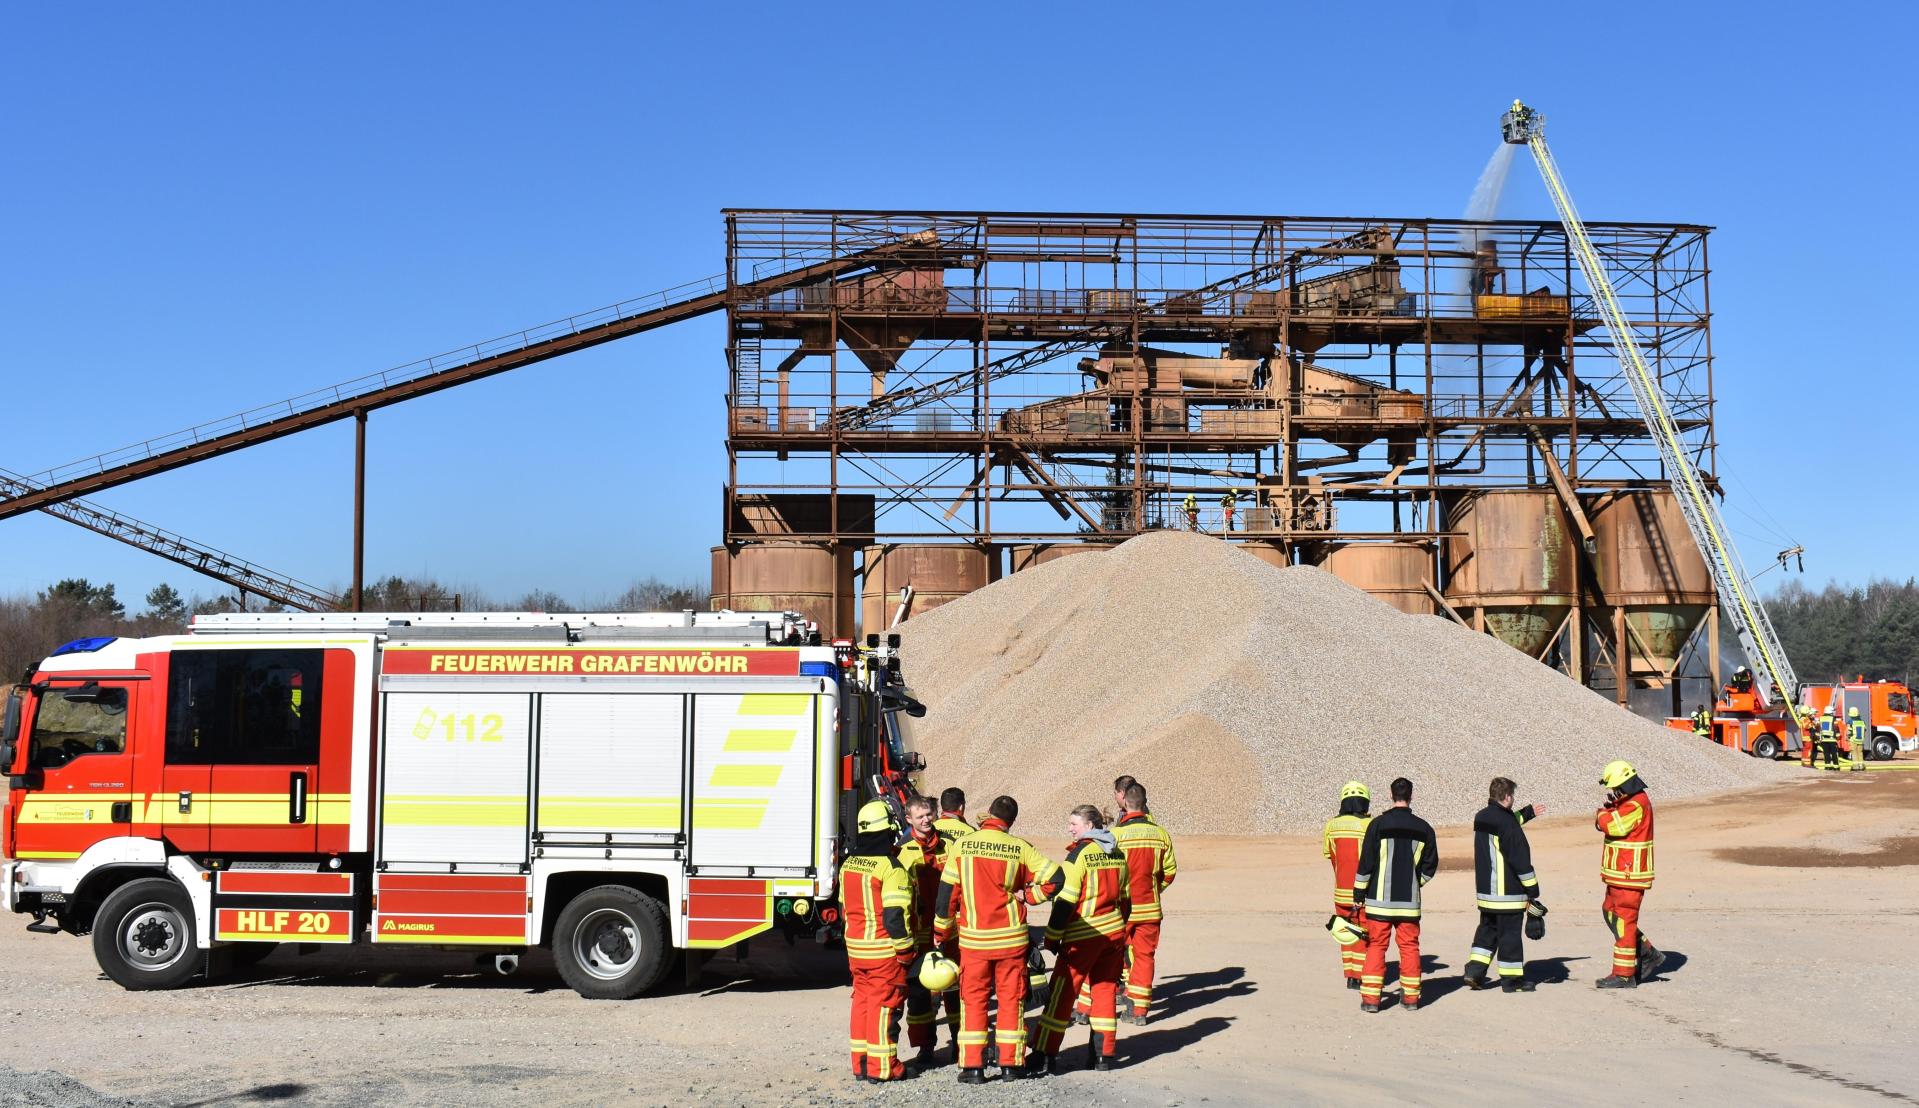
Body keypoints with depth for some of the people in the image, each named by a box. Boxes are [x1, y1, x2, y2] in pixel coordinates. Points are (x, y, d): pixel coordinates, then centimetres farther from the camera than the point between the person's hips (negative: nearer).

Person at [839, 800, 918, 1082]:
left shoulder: (848, 865, 8)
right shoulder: (891, 868, -17)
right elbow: (895, 916, -19)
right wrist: (904, 951, -11)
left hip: (856, 948, 7)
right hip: (884, 950, -7)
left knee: (862, 1000, 15)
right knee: (884, 1005, -1)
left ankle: (860, 1063, 19)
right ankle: (881, 1067, 3)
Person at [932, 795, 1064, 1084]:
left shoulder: (962, 846, -5)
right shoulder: (1019, 848, -6)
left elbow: (946, 894, -1)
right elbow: (1055, 877, -10)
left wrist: (941, 934, 10)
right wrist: (1027, 895, 2)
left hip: (973, 938, 0)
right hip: (1011, 938, 0)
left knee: (973, 999, 8)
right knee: (1011, 998, 11)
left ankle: (972, 1066, 6)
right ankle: (1011, 1062, 14)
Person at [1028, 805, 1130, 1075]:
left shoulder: (1080, 853, -11)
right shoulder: (1117, 853, 10)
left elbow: (1066, 900, -14)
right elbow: (1123, 898, 15)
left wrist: (1053, 937, -9)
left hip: (1083, 936, -7)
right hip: (1114, 932, 7)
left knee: (1061, 992, -3)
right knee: (1105, 990, 13)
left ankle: (1045, 1055, -4)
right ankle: (1104, 1054, 15)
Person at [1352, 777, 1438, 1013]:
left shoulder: (1378, 825, -7)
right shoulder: (1423, 828, 1)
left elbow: (1366, 863, -5)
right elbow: (1430, 866, 7)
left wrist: (1359, 893, 4)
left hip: (1380, 898, -2)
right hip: (1409, 900, 2)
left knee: (1376, 945, 3)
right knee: (1409, 946, 11)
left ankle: (1370, 997, 0)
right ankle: (1410, 996, 14)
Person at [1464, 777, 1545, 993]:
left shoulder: (1481, 818, 9)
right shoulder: (1507, 823, -18)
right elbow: (1520, 858, -17)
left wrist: (1528, 812, 42)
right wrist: (1532, 888, -10)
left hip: (1484, 889, 8)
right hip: (1508, 890, -8)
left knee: (1487, 929, 17)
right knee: (1510, 932, 1)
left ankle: (1475, 970, 10)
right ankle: (1511, 978, 7)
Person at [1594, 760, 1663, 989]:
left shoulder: (1636, 804, -19)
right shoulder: (1628, 802, 15)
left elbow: (1612, 825, -26)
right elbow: (1610, 823, 17)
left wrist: (1602, 815, -6)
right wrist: (1607, 811, -4)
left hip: (1630, 874, -11)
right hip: (1619, 873, 11)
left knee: (1623, 921, -5)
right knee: (1611, 912, 18)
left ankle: (1624, 975, 1)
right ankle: (1648, 955, 25)